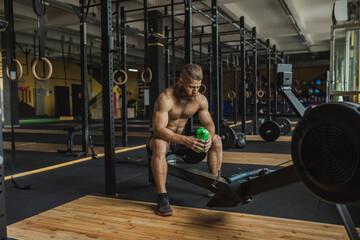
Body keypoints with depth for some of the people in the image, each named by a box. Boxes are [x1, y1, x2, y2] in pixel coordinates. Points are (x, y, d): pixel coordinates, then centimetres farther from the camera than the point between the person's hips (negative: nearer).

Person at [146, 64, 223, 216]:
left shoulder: (200, 100, -8)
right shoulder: (166, 98, -27)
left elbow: (209, 124, -1)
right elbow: (158, 129, -35)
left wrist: (209, 136, -26)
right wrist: (185, 140, -49)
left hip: (181, 138, 6)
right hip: (161, 138, -5)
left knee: (216, 140, -8)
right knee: (160, 145, -41)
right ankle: (162, 198, -33)